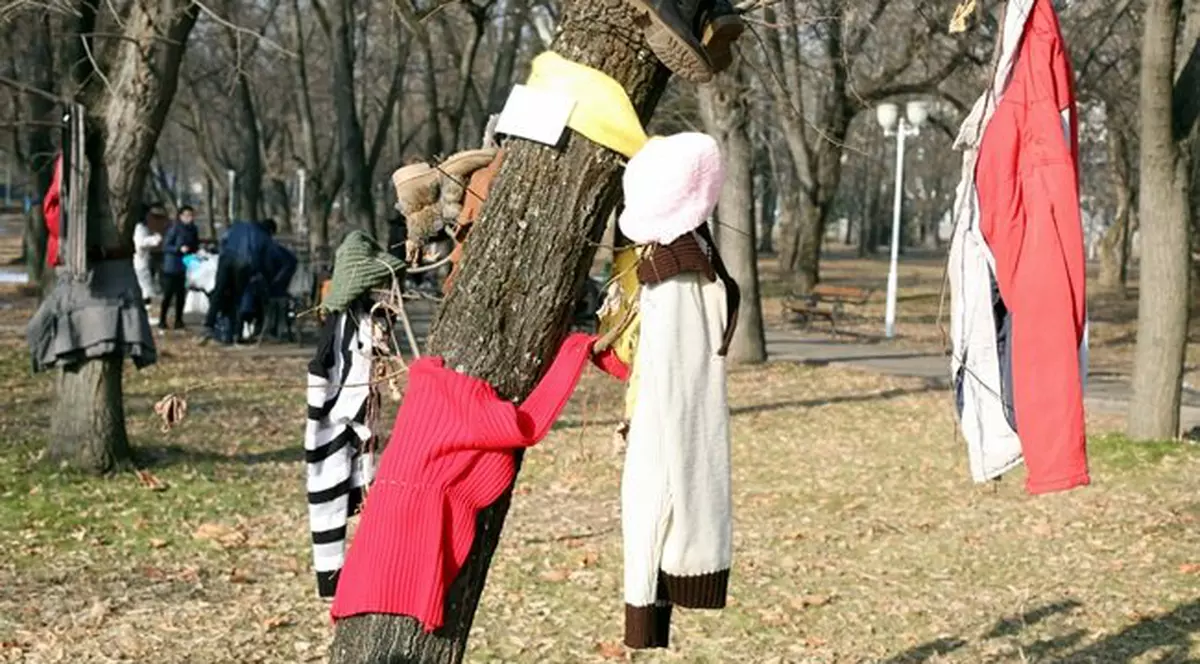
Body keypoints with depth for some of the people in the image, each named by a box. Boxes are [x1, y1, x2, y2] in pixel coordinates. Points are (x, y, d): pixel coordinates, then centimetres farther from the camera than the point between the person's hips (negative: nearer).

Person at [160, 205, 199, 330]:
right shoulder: (175, 228, -12)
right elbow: (165, 246, -12)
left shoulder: (193, 230, 6)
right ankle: (162, 320, 4)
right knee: (168, 294, -3)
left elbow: (195, 245, 20)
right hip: (172, 267, -5)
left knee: (181, 295, 7)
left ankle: (178, 320, 14)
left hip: (185, 267, 5)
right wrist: (179, 249, -24)